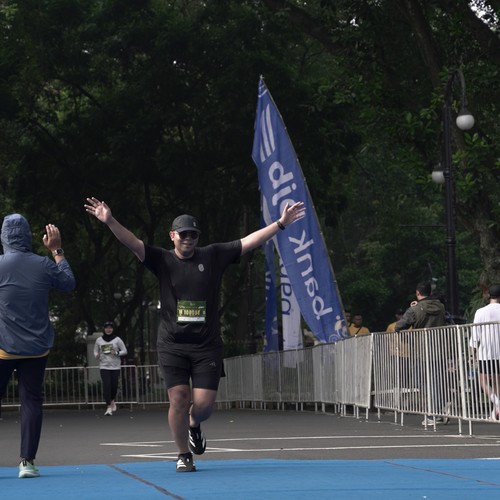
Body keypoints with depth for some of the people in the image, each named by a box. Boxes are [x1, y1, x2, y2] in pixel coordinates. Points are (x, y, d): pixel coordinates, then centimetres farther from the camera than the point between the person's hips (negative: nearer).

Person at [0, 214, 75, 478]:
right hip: (36, 348, 2)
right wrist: (57, 251, 21)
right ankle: (27, 461, 0)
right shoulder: (43, 265, -3)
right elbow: (69, 283, 14)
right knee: (31, 401, 5)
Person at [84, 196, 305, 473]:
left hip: (207, 346, 1)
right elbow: (133, 243, -11)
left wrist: (281, 223, 2)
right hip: (172, 345, -1)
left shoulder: (213, 256, 5)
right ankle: (184, 455, 12)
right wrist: (110, 221, -26)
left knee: (203, 403, -4)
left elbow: (249, 242, 5)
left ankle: (194, 426, 34)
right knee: (178, 399, -7)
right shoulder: (163, 260, 2)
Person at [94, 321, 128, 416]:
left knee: (114, 385, 2)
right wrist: (97, 356, -4)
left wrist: (117, 353, -14)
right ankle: (109, 407, -11)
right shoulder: (99, 340, 6)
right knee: (106, 385, -12)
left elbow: (124, 351, 4)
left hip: (115, 366, 0)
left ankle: (112, 400, 34)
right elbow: (95, 350, 18)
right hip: (104, 366, 0)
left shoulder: (117, 339, 1)